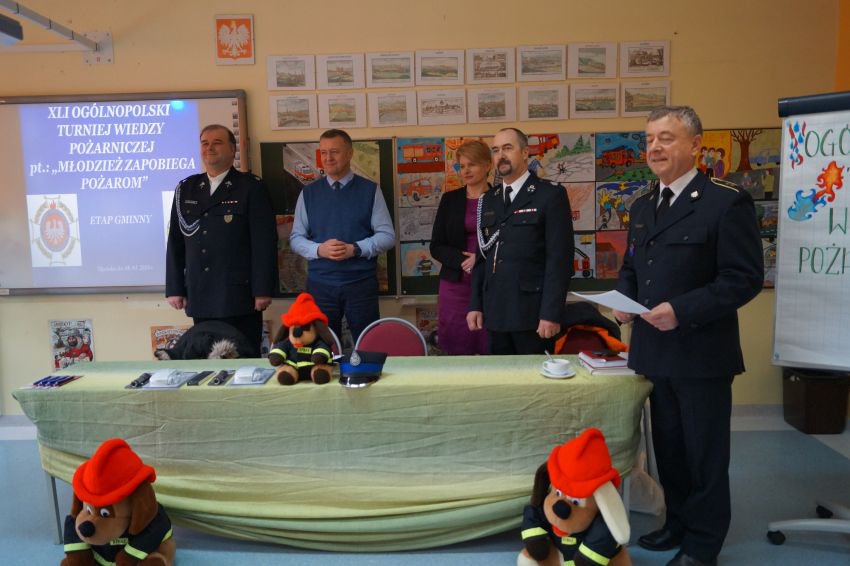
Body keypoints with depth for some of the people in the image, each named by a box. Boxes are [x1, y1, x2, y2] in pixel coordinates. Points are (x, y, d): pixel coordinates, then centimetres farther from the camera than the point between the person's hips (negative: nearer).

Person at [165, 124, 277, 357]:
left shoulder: (251, 187, -1)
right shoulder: (186, 189, 12)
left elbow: (264, 242, -7)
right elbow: (176, 242, 12)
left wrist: (262, 290, -11)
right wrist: (175, 289, 7)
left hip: (239, 296, -4)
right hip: (200, 298, 4)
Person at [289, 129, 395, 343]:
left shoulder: (370, 190, 1)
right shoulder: (308, 193, 7)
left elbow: (387, 235, -2)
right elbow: (296, 238, 7)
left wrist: (355, 249, -17)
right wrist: (319, 249, -14)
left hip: (361, 282, -1)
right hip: (320, 283, 2)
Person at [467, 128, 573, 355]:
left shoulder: (551, 195, -4)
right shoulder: (488, 200, 14)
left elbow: (559, 258, -10)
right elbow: (483, 256, 14)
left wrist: (551, 313, -16)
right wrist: (475, 305, 7)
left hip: (532, 313, -5)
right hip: (495, 313, 5)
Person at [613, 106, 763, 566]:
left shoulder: (727, 202, -12)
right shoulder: (642, 207, 11)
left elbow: (745, 278, -17)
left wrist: (682, 310, -24)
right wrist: (624, 299, -2)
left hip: (701, 353, -7)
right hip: (654, 350, 7)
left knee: (704, 452, 9)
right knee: (668, 446, 19)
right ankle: (677, 523, 38)